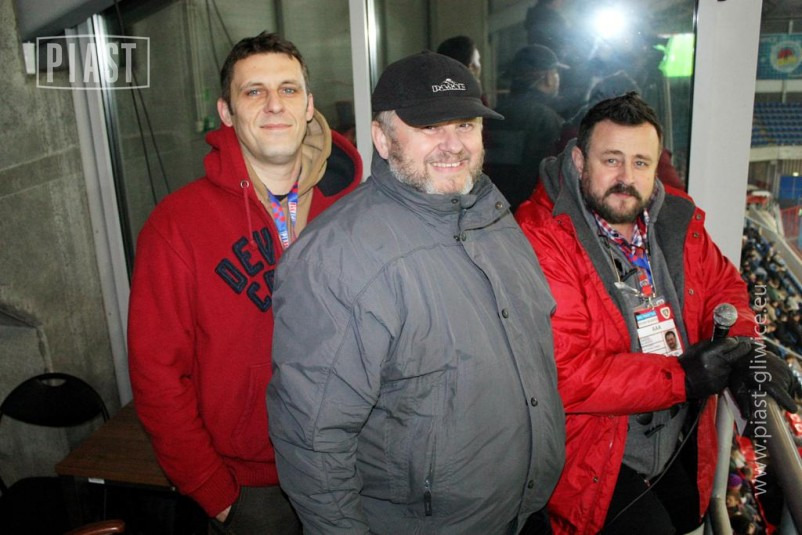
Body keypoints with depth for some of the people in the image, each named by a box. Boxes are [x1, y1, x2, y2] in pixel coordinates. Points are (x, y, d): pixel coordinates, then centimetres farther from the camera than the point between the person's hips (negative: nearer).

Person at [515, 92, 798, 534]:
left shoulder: (676, 220, -1)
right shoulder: (542, 237, -26)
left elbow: (722, 284, 12)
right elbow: (563, 374, -30)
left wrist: (742, 345, -10)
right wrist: (684, 377, -23)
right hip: (596, 458, -7)